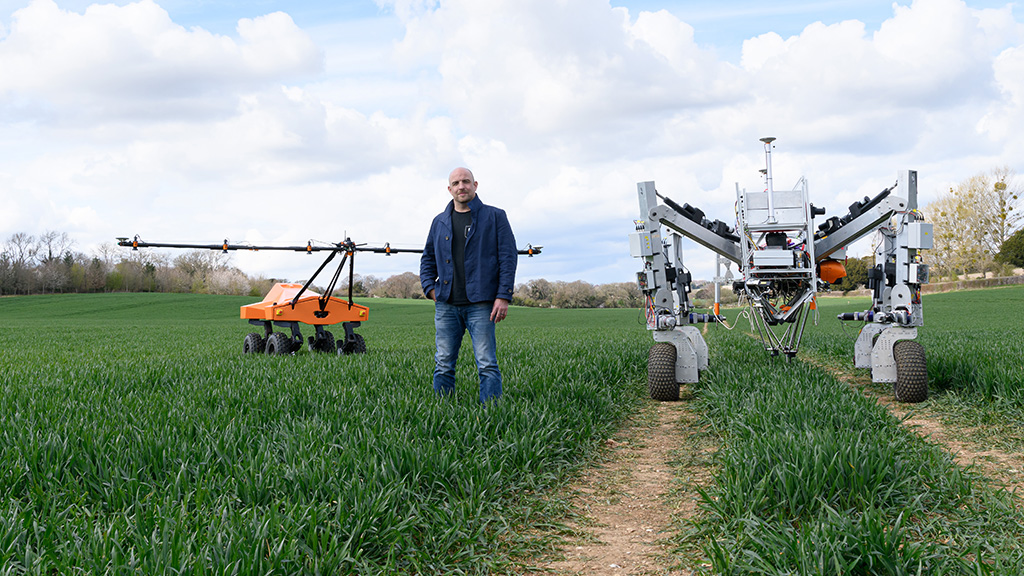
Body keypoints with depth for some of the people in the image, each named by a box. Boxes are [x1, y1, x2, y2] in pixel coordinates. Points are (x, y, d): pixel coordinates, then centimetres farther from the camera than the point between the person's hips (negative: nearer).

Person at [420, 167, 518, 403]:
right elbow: (428, 258, 25)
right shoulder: (440, 222, 16)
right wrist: (430, 288, 8)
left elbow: (508, 257, 0)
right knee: (443, 364, 5)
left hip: (480, 304, -3)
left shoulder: (495, 217, 4)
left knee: (487, 365, -6)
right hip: (446, 304, 4)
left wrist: (503, 297, -9)